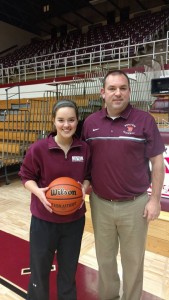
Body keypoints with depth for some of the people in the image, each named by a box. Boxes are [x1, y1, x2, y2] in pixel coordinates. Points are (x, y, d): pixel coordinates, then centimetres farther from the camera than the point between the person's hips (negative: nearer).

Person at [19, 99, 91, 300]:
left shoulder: (84, 149, -7)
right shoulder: (38, 148, -16)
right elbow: (26, 176, -6)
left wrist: (84, 188, -15)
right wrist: (38, 191, -23)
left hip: (75, 220, 3)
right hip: (44, 220, -2)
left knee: (69, 269, 23)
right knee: (40, 269, 18)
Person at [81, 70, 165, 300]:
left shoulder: (144, 120, -7)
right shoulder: (90, 122, 1)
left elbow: (157, 162, -5)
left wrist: (155, 199, -6)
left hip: (134, 205, -2)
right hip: (100, 204, 3)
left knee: (133, 260, 17)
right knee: (105, 257, 21)